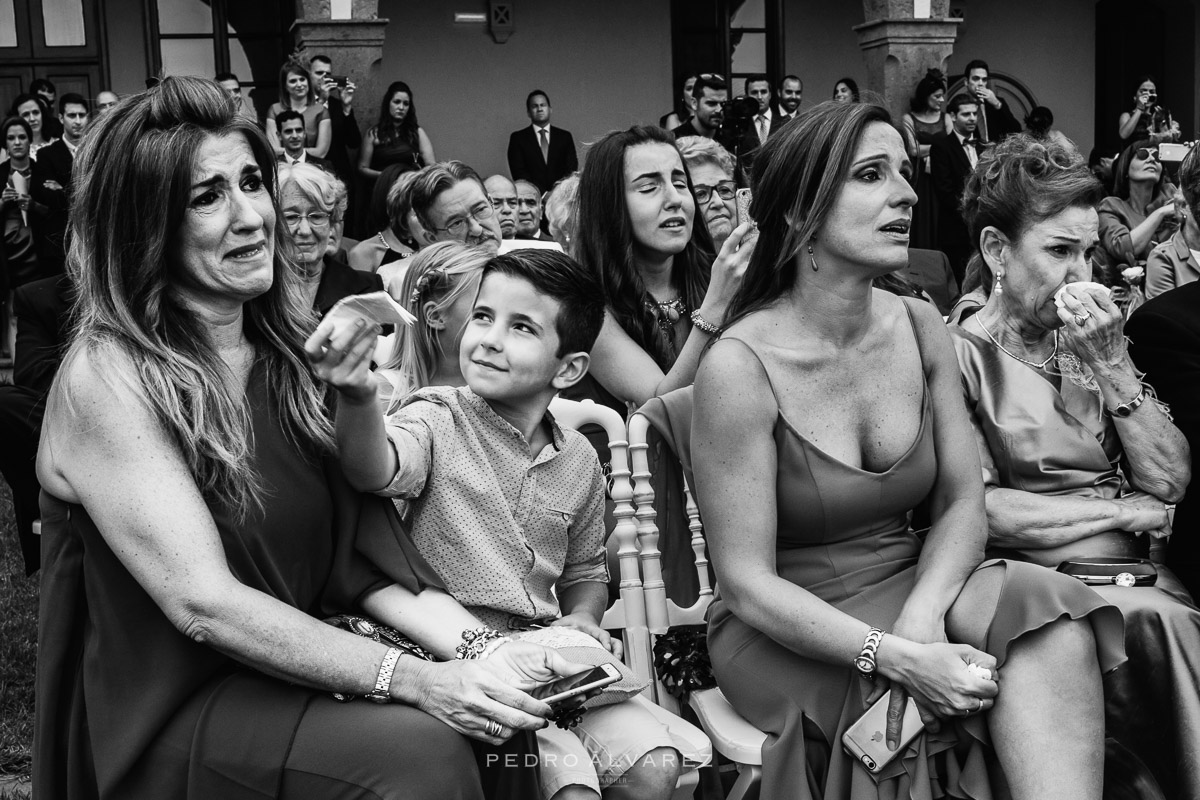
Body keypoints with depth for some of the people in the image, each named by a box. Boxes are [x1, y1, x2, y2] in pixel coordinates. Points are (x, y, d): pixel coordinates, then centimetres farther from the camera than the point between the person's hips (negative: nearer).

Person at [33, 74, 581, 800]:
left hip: (297, 668, 5)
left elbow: (362, 555, 0)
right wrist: (419, 680, -28)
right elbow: (203, 604, -21)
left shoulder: (288, 351, 5)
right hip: (167, 716, -5)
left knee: (493, 724, -16)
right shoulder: (107, 378, -14)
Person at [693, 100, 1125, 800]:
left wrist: (920, 621, -19)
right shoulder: (739, 367, -18)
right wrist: (895, 657, -29)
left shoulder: (920, 326, -1)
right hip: (788, 630, -5)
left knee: (1047, 611, -24)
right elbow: (747, 581, -18)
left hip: (915, 586, 5)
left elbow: (964, 503, 2)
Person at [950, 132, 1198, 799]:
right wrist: (1131, 511, -4)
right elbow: (980, 512, -10)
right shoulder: (960, 356, -1)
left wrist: (1112, 367, -3)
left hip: (1135, 568, 5)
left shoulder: (1090, 341, 17)